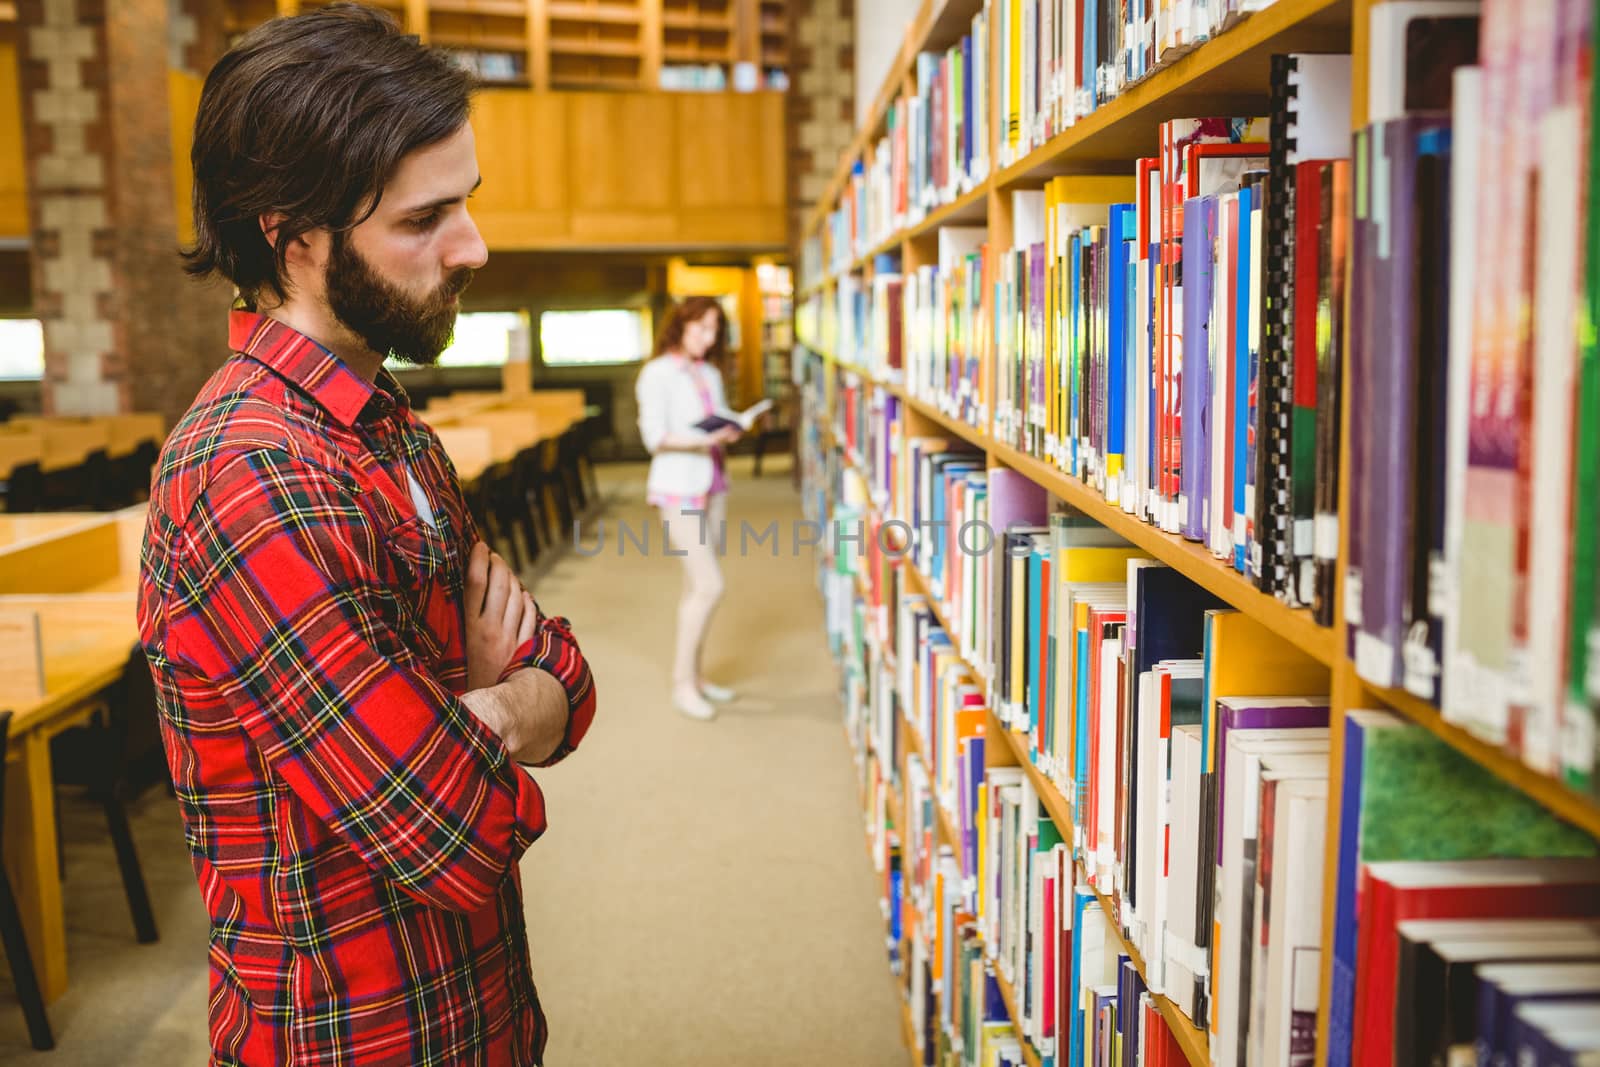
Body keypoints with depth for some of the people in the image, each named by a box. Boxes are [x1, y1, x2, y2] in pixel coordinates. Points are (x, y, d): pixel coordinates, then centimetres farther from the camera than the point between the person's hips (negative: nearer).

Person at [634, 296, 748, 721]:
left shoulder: (710, 374, 15)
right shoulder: (658, 373, -6)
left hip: (713, 484, 7)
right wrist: (701, 439, -26)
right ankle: (682, 684, -3)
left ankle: (693, 674, 21)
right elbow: (654, 436, -13)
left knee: (697, 586, 12)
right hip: (679, 487, -7)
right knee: (709, 586, -12)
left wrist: (728, 433, -6)